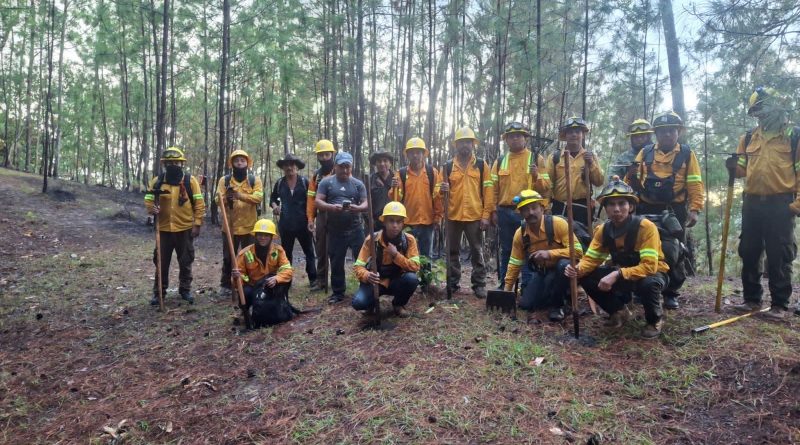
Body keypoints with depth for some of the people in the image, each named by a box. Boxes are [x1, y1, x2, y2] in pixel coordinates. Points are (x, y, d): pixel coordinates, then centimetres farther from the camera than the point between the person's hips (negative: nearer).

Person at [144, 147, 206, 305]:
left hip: (185, 229, -1)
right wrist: (151, 208, -15)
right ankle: (158, 292, 21)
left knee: (185, 262, 10)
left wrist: (197, 224, -8)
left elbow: (199, 204, -3)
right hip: (164, 229, 1)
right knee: (161, 262, 9)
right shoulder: (157, 181, 2)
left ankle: (185, 290, 24)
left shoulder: (190, 181, -3)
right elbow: (148, 200, 8)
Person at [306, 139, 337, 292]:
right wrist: (310, 218, 5)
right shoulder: (316, 175, 14)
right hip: (321, 216, 5)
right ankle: (321, 281, 22)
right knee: (321, 251, 11)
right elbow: (311, 198, 11)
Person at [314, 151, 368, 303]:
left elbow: (366, 204, 0)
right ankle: (338, 292, 23)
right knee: (336, 263, 9)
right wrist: (332, 207, -23)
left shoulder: (358, 184, 6)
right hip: (335, 230, 0)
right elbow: (318, 202, -4)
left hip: (355, 229, 0)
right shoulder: (326, 182, 3)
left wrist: (357, 208, -22)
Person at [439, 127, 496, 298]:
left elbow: (488, 191, 0)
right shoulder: (448, 166, 8)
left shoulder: (481, 164, 4)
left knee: (477, 252, 5)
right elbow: (442, 190, 11)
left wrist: (486, 214, -7)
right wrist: (442, 189, -14)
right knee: (453, 251, 9)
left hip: (475, 216, -2)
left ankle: (479, 285, 13)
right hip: (453, 216, 2)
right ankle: (452, 284, 20)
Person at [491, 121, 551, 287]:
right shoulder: (499, 161, 10)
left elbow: (546, 187, 0)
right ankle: (503, 285, 21)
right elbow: (494, 189, 9)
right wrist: (493, 211, 2)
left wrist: (536, 176, -19)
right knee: (506, 251, 11)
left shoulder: (537, 159, 3)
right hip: (505, 213, 3)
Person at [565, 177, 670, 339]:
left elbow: (649, 266, -34)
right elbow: (591, 259, -9)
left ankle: (655, 319, -5)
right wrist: (578, 269, -32)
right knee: (587, 278, -16)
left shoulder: (646, 227, -28)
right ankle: (619, 310, 9)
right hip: (621, 273, 5)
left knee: (648, 283, -40)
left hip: (652, 272, -5)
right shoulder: (603, 229, -10)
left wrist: (617, 274, -45)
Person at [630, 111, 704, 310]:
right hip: (647, 210, 1)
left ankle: (671, 293, 18)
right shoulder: (645, 153, 8)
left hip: (675, 211, -1)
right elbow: (633, 180, 9)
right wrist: (631, 176, -12)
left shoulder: (687, 154, 3)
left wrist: (694, 209, -10)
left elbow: (695, 185, -1)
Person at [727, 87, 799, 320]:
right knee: (749, 253, 9)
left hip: (780, 204, -5)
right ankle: (751, 299, 21)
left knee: (779, 257, 0)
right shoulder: (748, 138, 13)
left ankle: (780, 305, 8)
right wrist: (734, 167, -6)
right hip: (752, 203, 5)